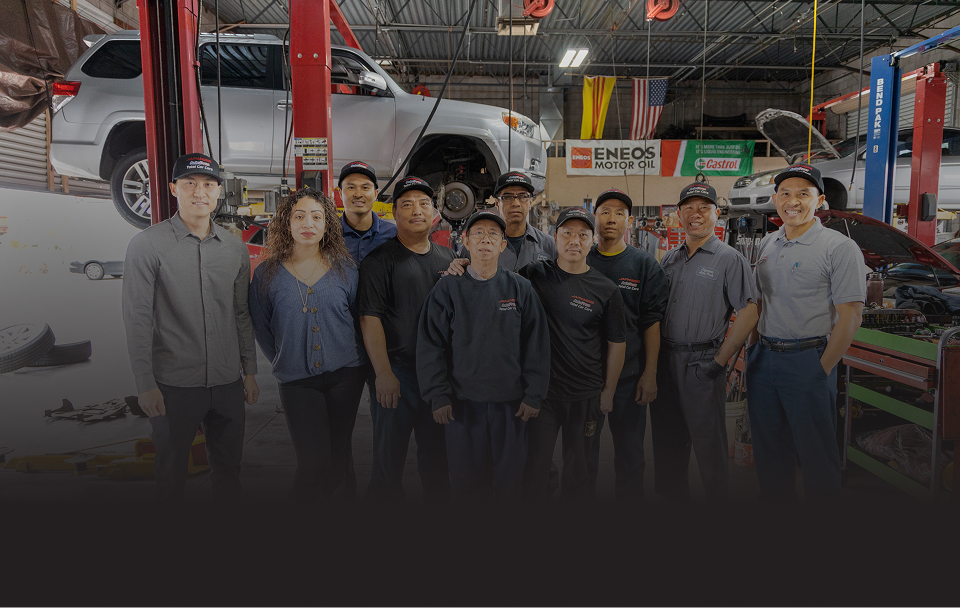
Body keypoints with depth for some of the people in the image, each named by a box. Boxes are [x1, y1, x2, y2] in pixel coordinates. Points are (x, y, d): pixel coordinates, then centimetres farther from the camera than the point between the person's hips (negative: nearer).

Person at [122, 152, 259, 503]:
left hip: (228, 383, 4)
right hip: (175, 385, -4)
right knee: (171, 472, 13)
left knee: (228, 467, 16)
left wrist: (249, 372, 10)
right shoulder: (147, 245, -7)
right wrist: (145, 384, -10)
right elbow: (137, 319, -8)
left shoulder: (235, 248, 6)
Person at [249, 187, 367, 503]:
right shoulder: (267, 273, -1)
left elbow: (358, 317, 11)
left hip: (345, 374, 2)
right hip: (297, 380, -1)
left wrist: (348, 354, 8)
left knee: (339, 455, 12)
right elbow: (260, 326, 7)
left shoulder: (345, 269, 2)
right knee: (313, 462, -6)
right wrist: (284, 362, 6)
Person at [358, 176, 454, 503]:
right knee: (389, 455, 5)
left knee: (438, 455, 14)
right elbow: (370, 319, -10)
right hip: (398, 370, -4)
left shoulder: (448, 258, 11)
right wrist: (383, 373, -16)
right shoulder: (379, 260, -4)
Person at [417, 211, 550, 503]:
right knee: (465, 478, 10)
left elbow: (537, 345, 3)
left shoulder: (521, 289, 3)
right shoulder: (448, 289, 1)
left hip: (511, 401, 1)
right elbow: (430, 346, 0)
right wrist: (438, 396, -6)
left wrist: (534, 395, -2)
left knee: (511, 474, 11)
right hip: (463, 400, 0)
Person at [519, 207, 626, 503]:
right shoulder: (534, 274, -2)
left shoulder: (606, 289, -3)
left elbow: (616, 343, 3)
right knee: (536, 466, 10)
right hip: (540, 388, 0)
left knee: (577, 467, 14)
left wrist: (608, 392, 4)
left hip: (585, 395, 0)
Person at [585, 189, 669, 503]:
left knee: (630, 452, 10)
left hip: (630, 374, -1)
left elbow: (652, 322, -1)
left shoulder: (645, 265, 2)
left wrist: (650, 373, -6)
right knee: (583, 452, 11)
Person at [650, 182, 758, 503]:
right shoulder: (669, 259, 13)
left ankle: (718, 502, 21)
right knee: (666, 439, 15)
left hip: (702, 363, -5)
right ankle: (670, 498, 31)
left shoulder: (730, 259, -4)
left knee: (708, 441, 3)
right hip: (664, 360, 6)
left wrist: (719, 361, -15)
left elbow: (748, 314, -11)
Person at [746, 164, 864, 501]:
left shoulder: (839, 248, -7)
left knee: (816, 456, 5)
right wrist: (754, 349, 8)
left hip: (808, 361, -5)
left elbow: (850, 316, -11)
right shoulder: (766, 245, 11)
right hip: (762, 358, 6)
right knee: (768, 452, 15)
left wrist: (823, 369, -14)